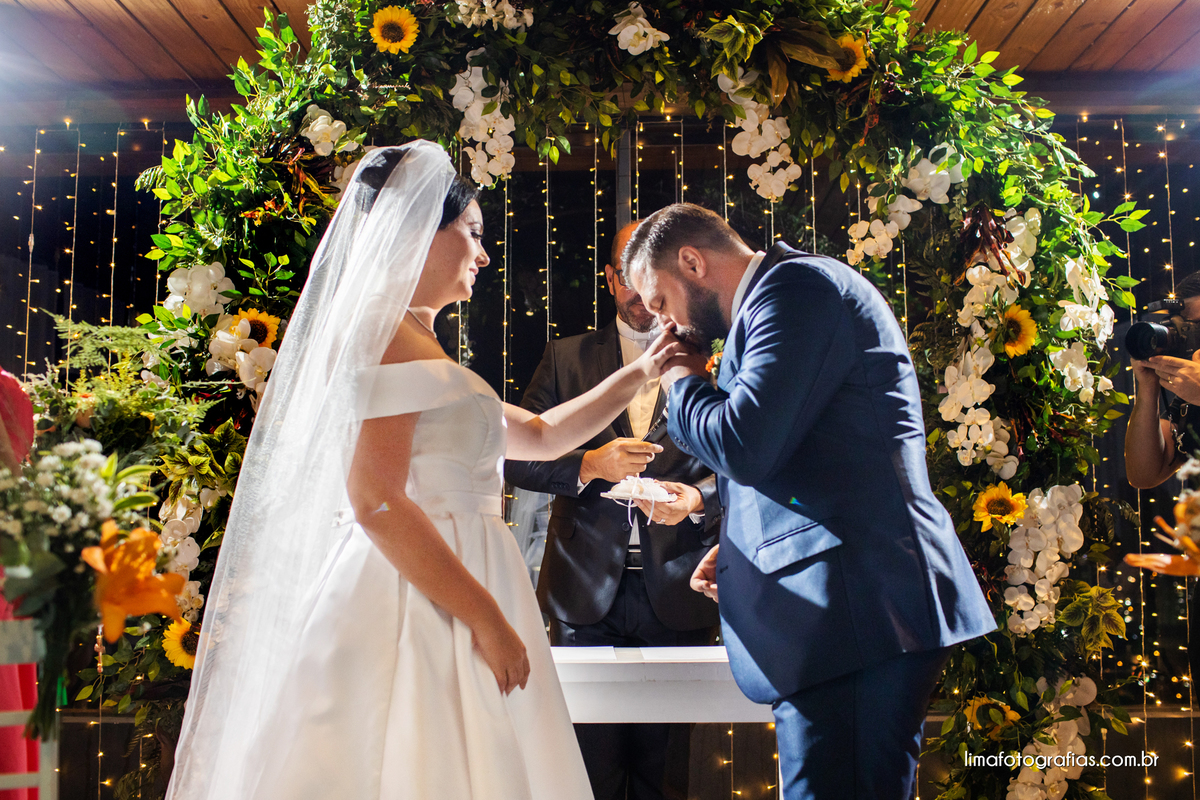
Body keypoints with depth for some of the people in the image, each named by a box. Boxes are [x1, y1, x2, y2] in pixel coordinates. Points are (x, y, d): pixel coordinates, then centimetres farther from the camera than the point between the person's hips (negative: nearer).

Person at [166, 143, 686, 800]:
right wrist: (486, 618, -17)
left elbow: (542, 434, 29)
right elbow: (376, 502, -18)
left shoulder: (419, 350, 22)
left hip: (442, 612, 9)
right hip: (417, 612, -9)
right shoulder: (385, 333, -9)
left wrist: (640, 373, 25)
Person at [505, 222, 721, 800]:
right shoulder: (566, 357, 9)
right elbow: (517, 458, 3)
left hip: (677, 596, 0)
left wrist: (699, 497, -16)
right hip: (586, 593, 1)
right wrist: (587, 466, -14)